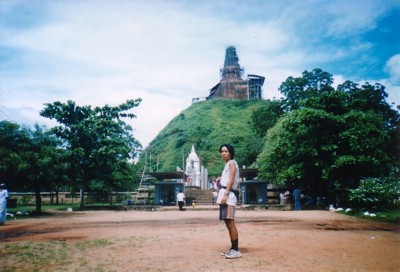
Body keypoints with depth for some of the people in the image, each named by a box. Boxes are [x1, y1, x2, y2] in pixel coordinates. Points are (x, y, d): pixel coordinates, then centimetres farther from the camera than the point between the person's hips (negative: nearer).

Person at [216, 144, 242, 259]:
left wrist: (225, 194, -22)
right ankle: (232, 248, 17)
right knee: (228, 223, 11)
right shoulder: (227, 164, 25)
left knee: (230, 223, -13)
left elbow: (231, 180, -14)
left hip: (228, 194, -10)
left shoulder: (232, 163, -3)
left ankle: (236, 250, -12)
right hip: (224, 194, 10)